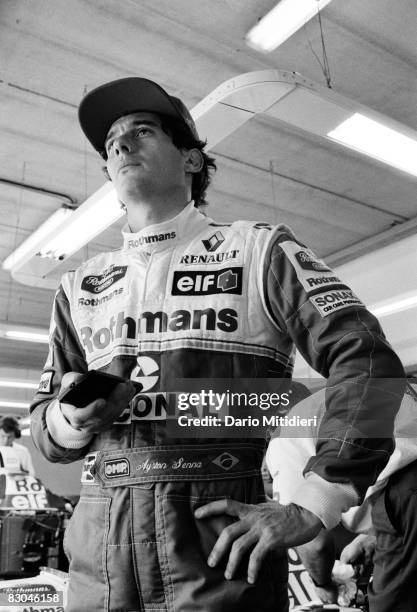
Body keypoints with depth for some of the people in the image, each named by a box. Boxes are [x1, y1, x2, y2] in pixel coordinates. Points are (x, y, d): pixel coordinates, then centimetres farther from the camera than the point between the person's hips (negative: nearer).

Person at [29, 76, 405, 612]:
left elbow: (367, 361, -8)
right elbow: (43, 425, 15)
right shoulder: (80, 286, 12)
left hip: (220, 546, -4)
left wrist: (311, 507, -15)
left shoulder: (257, 251, -1)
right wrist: (72, 420, -10)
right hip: (97, 553, 5)